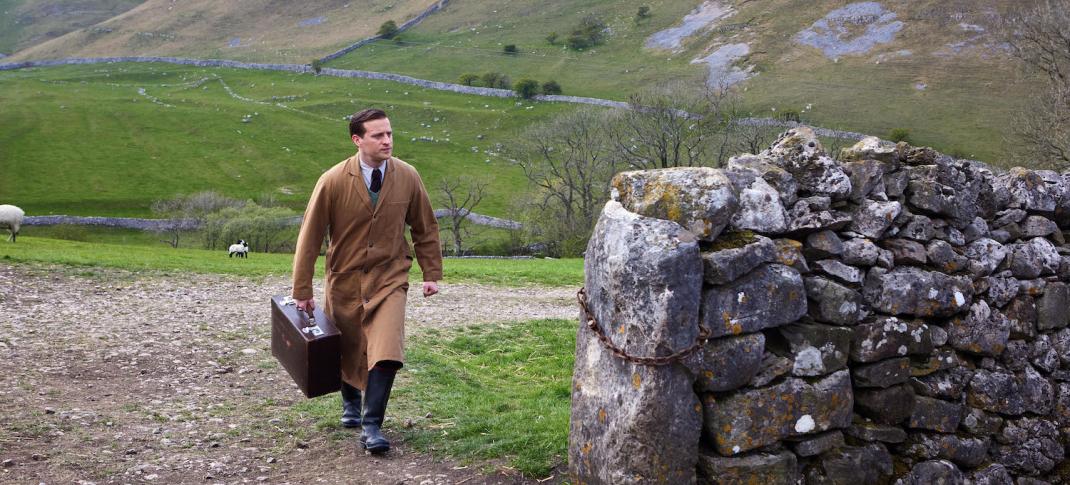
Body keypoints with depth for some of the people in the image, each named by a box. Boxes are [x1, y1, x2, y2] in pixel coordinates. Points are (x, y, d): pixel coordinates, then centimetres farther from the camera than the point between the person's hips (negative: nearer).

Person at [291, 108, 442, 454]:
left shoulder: (407, 177, -9)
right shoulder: (333, 181, -15)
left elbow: (425, 228, 4)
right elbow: (310, 236, -9)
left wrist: (432, 274, 2)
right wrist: (302, 291, -7)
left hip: (389, 279, 0)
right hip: (345, 279, 0)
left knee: (386, 350, -17)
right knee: (347, 349, 16)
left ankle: (371, 426, -7)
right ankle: (351, 403, 46)